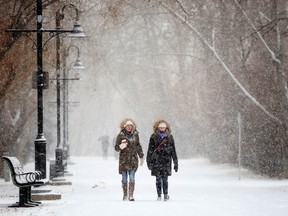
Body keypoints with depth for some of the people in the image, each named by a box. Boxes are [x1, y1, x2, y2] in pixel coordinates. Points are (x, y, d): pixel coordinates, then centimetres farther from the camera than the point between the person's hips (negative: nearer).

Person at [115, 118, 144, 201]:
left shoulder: (135, 134, 6)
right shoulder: (121, 135, -1)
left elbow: (138, 146, 18)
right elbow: (116, 147, 2)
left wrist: (141, 156, 21)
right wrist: (121, 147, -20)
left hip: (133, 159, 1)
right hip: (123, 159, -1)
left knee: (132, 178, -8)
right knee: (124, 179, 4)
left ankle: (131, 195, -7)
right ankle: (125, 195, 14)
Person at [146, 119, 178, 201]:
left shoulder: (169, 137, 7)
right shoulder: (154, 137, 4)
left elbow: (173, 150, 10)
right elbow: (150, 149, 5)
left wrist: (175, 162, 8)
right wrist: (149, 161, 0)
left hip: (166, 161, 0)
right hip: (157, 161, 0)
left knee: (165, 179, -5)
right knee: (158, 179, 1)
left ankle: (165, 194, 6)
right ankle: (159, 195, 8)